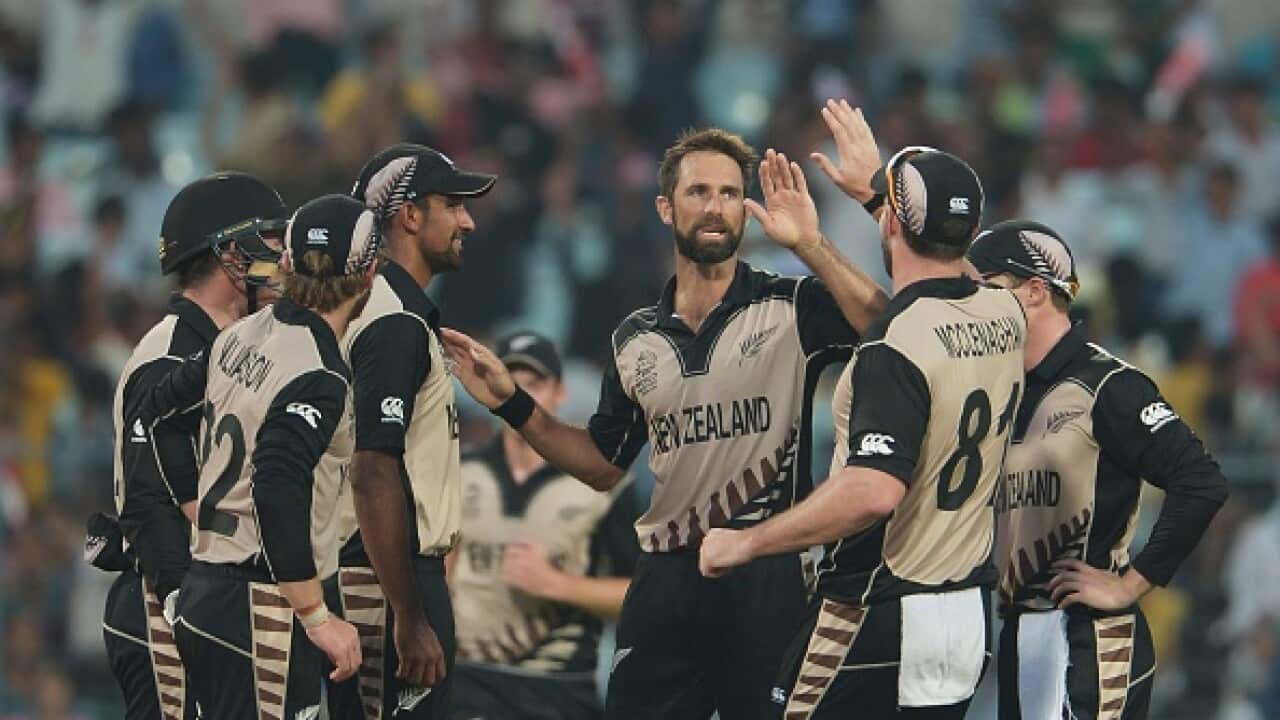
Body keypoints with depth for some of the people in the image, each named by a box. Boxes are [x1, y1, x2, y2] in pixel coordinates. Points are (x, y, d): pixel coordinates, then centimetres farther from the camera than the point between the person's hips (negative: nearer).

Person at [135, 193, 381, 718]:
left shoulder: (241, 339, 7)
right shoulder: (320, 378, -17)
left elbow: (153, 415, 18)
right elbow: (278, 494, -26)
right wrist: (318, 618, -22)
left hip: (201, 592, 9)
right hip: (262, 611, -9)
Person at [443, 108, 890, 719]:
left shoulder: (792, 310, -2)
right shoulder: (635, 339, 13)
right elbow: (603, 465, 21)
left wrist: (809, 246, -26)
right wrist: (513, 405, 12)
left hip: (770, 581, -4)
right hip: (666, 580, 4)